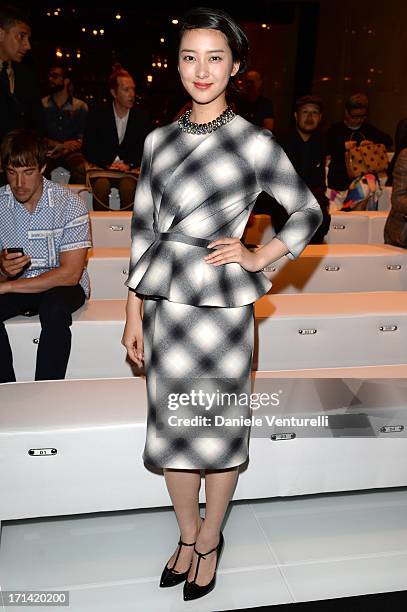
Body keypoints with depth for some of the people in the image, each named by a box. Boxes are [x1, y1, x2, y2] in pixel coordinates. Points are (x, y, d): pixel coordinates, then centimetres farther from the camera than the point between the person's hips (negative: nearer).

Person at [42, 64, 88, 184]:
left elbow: (83, 136, 3)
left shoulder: (80, 106, 11)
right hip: (48, 152, 1)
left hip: (71, 152, 0)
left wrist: (65, 150, -15)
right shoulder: (42, 104, 13)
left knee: (82, 169, -33)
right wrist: (60, 145, -11)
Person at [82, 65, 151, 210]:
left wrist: (129, 165, -10)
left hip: (130, 168, 0)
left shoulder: (141, 116, 9)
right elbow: (88, 149, 4)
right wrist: (108, 164, -12)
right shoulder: (97, 115, 5)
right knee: (101, 186, -34)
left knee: (128, 187, -34)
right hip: (102, 166, 0)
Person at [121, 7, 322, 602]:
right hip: (168, 307, 4)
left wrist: (259, 255, -7)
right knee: (172, 426, 14)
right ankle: (187, 535, 37)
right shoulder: (158, 141, 7)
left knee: (220, 429, 10)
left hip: (224, 307, -4)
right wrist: (134, 312, 6)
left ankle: (210, 539, 35)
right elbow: (144, 230, 8)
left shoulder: (255, 143, -5)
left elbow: (309, 211, 5)